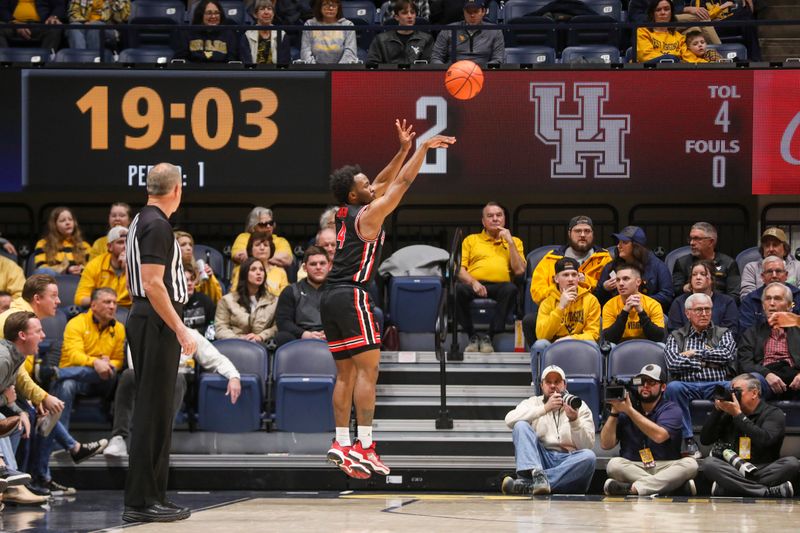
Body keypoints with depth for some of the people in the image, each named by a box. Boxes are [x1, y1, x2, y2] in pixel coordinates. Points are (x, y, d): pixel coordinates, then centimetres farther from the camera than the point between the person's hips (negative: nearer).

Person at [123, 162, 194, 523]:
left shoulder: (142, 221, 16)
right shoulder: (157, 225, -15)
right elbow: (153, 283, -22)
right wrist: (180, 329, -21)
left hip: (143, 321, 10)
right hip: (157, 324, -10)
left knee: (154, 412, 13)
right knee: (153, 413, -9)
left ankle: (150, 497, 16)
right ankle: (141, 502, -8)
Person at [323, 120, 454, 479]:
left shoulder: (347, 213, 17)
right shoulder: (368, 215, -5)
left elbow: (383, 183, 27)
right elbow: (403, 182, -2)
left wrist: (403, 149, 25)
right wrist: (424, 147, 6)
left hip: (330, 298, 9)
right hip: (351, 296, -9)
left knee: (346, 373, 12)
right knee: (367, 370, -10)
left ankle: (341, 444, 9)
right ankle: (364, 447, -17)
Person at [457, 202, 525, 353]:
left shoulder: (514, 241, 23)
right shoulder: (471, 240, 23)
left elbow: (519, 270, 8)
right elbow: (459, 268, 10)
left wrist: (510, 242, 5)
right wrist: (473, 282, -11)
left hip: (499, 285, 0)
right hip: (474, 285, 0)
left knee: (510, 289, -37)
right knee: (457, 289, -35)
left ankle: (489, 337, -29)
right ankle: (472, 337, -21)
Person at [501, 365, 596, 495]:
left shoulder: (580, 407, 11)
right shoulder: (533, 403, 13)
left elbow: (588, 445, -2)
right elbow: (510, 419, -9)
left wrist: (574, 420, -20)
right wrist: (545, 408, -17)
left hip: (568, 462, 0)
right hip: (540, 459, 0)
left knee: (588, 456, -31)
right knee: (521, 426, -18)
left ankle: (528, 483, -40)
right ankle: (537, 474, -44)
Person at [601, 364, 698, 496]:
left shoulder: (671, 409, 3)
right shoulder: (625, 407, 10)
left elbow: (659, 436, -18)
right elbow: (606, 444, 3)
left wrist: (629, 410, -16)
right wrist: (614, 412, -7)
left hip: (666, 469, -1)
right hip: (632, 469, 1)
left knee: (690, 464, -29)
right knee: (614, 464, -29)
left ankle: (633, 488, -40)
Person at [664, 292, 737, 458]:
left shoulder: (723, 333, 21)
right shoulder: (676, 337, 18)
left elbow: (726, 354, -1)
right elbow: (673, 363, -1)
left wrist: (695, 354, 2)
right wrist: (706, 362, 0)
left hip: (717, 386, 0)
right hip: (688, 387, 0)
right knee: (673, 387, -35)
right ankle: (688, 440, -30)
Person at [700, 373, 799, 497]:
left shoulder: (774, 414, 6)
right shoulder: (727, 415, 16)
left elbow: (764, 440, -13)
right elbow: (705, 440, 10)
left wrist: (738, 415, -11)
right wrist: (717, 409, 2)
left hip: (762, 472, -2)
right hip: (733, 472, 2)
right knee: (708, 463, -28)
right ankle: (771, 492, -35)